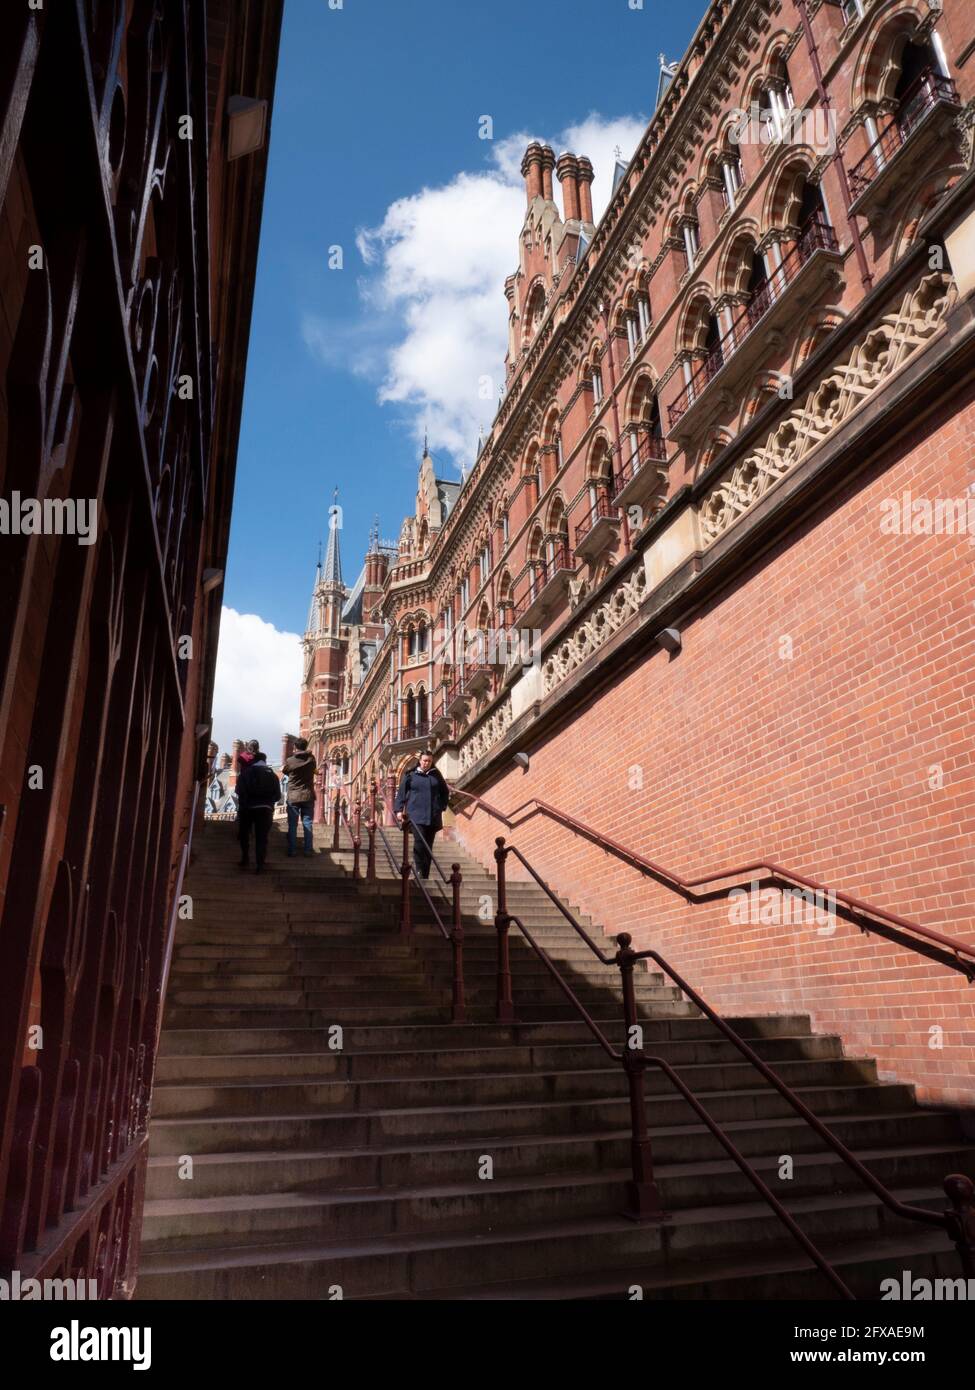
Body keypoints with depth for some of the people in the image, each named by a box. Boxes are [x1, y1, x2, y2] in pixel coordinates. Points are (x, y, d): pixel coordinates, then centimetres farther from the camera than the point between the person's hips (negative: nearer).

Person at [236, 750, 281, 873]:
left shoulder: (246, 772, 1)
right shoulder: (272, 774, 7)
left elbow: (240, 790, -11)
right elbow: (277, 795, 2)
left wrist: (242, 804, 2)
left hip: (248, 808, -1)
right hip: (265, 809, 1)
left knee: (244, 834, 21)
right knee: (261, 837, 3)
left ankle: (245, 859, 21)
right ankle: (259, 864, -3)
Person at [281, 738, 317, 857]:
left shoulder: (290, 761, -8)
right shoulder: (311, 760, -1)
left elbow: (284, 771, 10)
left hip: (293, 797, -2)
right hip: (308, 796, 2)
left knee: (292, 825, 4)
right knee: (307, 824, 6)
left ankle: (292, 850, 4)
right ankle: (308, 849, 6)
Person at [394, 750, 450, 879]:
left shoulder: (436, 775, 11)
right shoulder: (410, 775, 4)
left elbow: (445, 792, 21)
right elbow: (401, 792, 5)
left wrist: (442, 807, 10)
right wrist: (399, 809, -2)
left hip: (433, 816, 3)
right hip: (416, 814, -3)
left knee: (429, 845, 5)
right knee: (419, 841, -18)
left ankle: (425, 875, 10)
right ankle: (419, 871, -14)